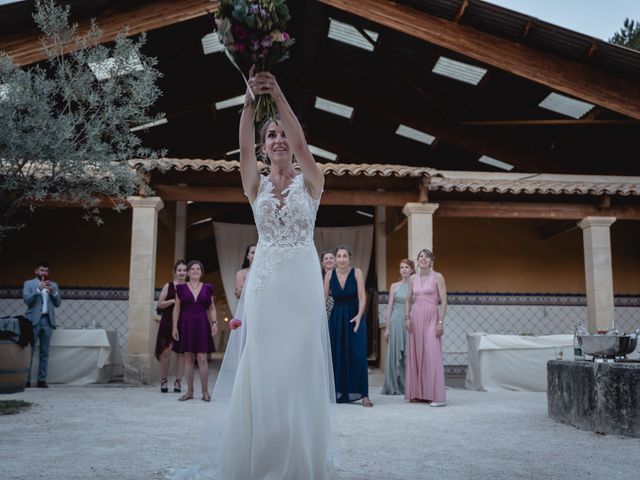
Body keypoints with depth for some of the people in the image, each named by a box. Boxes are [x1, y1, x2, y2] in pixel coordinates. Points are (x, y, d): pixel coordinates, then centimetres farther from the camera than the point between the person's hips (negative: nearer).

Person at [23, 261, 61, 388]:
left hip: (48, 320, 3)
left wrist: (53, 292, -7)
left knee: (44, 352, 2)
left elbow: (58, 303, 9)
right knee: (29, 351, -6)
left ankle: (42, 379, 4)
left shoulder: (54, 285, 15)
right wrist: (39, 289, -16)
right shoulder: (28, 284, 7)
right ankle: (26, 379, -3)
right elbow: (27, 300, -7)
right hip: (33, 320, -3)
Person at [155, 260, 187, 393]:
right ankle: (163, 380, 13)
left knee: (181, 352, 2)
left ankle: (178, 381, 10)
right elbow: (159, 304, 1)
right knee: (166, 352, -3)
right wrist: (173, 301, -13)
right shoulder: (168, 286, 5)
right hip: (168, 322, -1)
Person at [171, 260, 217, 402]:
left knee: (202, 358, -6)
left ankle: (205, 391, 2)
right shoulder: (181, 288, 6)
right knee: (188, 358, 3)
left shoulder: (207, 288, 8)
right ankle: (189, 391, 11)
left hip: (201, 324, 0)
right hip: (186, 324, 0)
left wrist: (214, 322, -3)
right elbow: (176, 308, 5)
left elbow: (212, 308, 10)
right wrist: (175, 326, -2)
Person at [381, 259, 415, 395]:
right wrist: (387, 327, 2)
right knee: (395, 354, 2)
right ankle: (395, 386, 10)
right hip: (396, 321, 1)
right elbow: (389, 307, 7)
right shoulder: (394, 286, 7)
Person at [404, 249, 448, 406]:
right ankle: (417, 393, 14)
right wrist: (407, 317, 3)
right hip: (415, 318, 5)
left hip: (431, 318, -5)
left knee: (432, 355, -10)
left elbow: (443, 301, -6)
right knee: (415, 355, 6)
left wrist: (440, 322, -13)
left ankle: (437, 396, -8)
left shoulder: (437, 277, -2)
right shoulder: (413, 278, 11)